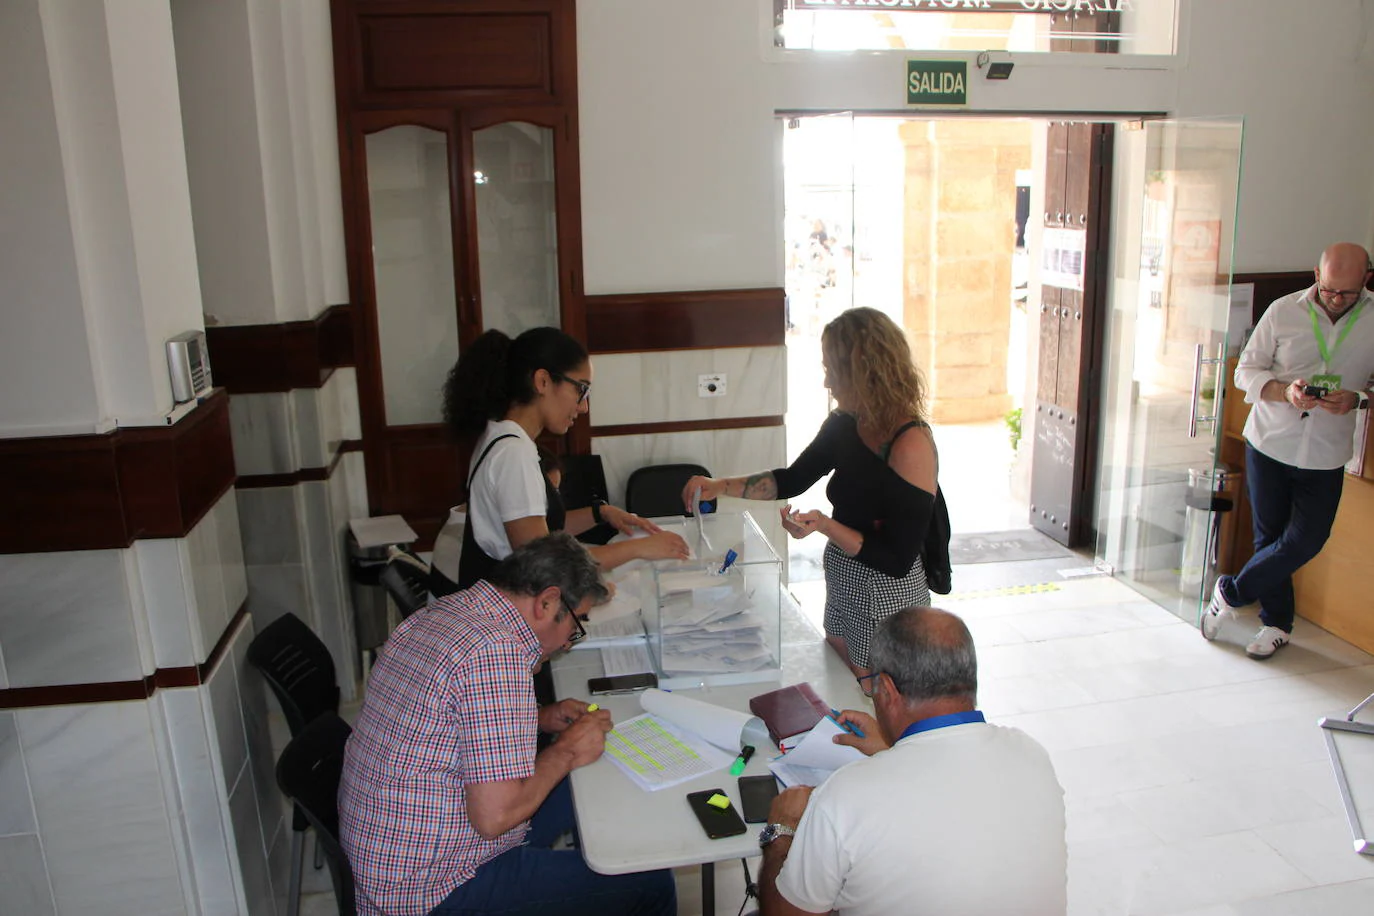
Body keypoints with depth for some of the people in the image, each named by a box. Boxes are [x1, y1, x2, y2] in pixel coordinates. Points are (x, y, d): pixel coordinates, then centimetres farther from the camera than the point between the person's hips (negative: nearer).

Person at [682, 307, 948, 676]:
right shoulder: (844, 425, -1)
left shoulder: (912, 445, -24)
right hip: (843, 590, 8)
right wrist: (719, 486, 2)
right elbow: (792, 480, 12)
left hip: (887, 603, -8)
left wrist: (825, 525, -31)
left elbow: (898, 561, -23)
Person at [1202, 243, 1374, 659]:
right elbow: (1246, 370, -2)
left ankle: (1231, 593, 17)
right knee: (1270, 535, 9)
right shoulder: (1283, 311, -5)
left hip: (1326, 453, 0)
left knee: (1306, 539, -4)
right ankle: (1276, 623, 25)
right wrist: (1285, 391, -20)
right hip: (1269, 442, 0)